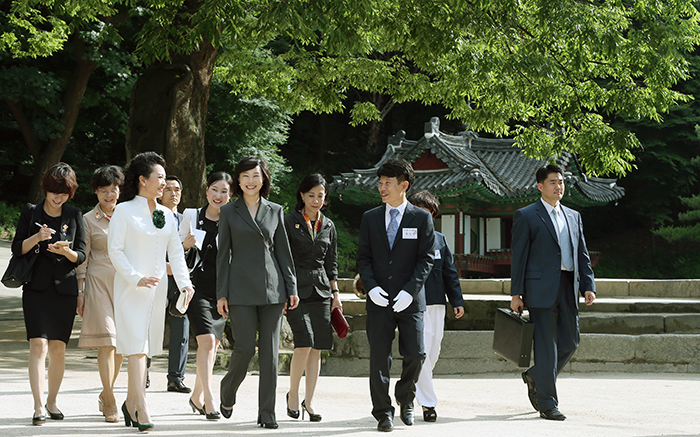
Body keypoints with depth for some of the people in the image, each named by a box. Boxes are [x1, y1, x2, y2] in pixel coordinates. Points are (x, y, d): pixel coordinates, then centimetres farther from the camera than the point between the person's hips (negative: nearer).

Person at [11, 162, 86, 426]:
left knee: (58, 347, 4)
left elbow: (81, 256, 5)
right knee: (39, 345, -13)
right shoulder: (31, 212, 4)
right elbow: (17, 249, 2)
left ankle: (51, 402, 19)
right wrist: (36, 238, -16)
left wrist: (66, 251, -17)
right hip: (36, 287, -2)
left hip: (65, 288, 2)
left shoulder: (74, 216, 7)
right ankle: (38, 407, -17)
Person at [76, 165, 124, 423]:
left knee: (123, 343, 2)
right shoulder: (89, 220, 4)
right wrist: (80, 293, -2)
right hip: (99, 282, -3)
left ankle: (106, 395, 20)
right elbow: (82, 259, 4)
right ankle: (110, 404, -8)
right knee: (106, 342, -10)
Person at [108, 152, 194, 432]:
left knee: (145, 347, 9)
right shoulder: (124, 211, -4)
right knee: (137, 346, -12)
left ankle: (130, 403, 20)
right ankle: (141, 410, -16)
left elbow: (175, 252, 10)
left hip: (157, 288, 6)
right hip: (130, 288, -6)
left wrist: (184, 282, -4)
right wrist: (136, 279, -18)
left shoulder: (166, 215, 13)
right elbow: (115, 250, -8)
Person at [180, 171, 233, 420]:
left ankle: (197, 396, 26)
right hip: (198, 285, -3)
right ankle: (209, 401, -16)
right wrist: (187, 245, -11)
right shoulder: (191, 216, 3)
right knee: (206, 341, -16)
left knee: (213, 343, 9)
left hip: (223, 288, 3)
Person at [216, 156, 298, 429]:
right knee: (245, 347, -8)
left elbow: (283, 252, 12)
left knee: (270, 352, 0)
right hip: (241, 289, -2)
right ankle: (227, 393, 21)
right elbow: (223, 255, 3)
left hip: (272, 289, 2)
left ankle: (267, 414, 5)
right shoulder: (229, 212, 5)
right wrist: (221, 294, -2)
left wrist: (291, 289, 6)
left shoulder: (275, 211, 10)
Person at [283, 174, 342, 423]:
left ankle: (309, 401, 9)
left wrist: (336, 294, 14)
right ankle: (292, 394, 1)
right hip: (296, 289, -5)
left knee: (317, 349, 2)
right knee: (305, 343, -17)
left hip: (321, 290, 5)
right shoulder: (289, 222, -1)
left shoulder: (328, 226, 13)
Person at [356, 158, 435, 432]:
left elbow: (426, 259, -2)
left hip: (410, 300, -1)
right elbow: (363, 257, 8)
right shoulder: (370, 218, 9)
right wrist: (371, 286, -9)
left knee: (415, 355, -3)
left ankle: (405, 398, 24)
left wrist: (410, 291, -14)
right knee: (379, 358, 0)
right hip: (379, 300, 2)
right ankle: (383, 412, 8)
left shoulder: (421, 219, 2)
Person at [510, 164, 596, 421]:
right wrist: (516, 293, -7)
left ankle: (535, 377, 30)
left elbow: (582, 254, 18)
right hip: (541, 288, -6)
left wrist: (588, 285, 6)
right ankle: (547, 403, 0)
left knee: (570, 342, 7)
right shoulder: (526, 216, 2)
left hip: (568, 287, 6)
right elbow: (518, 256, -2)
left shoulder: (573, 217, 18)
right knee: (546, 345, -5)